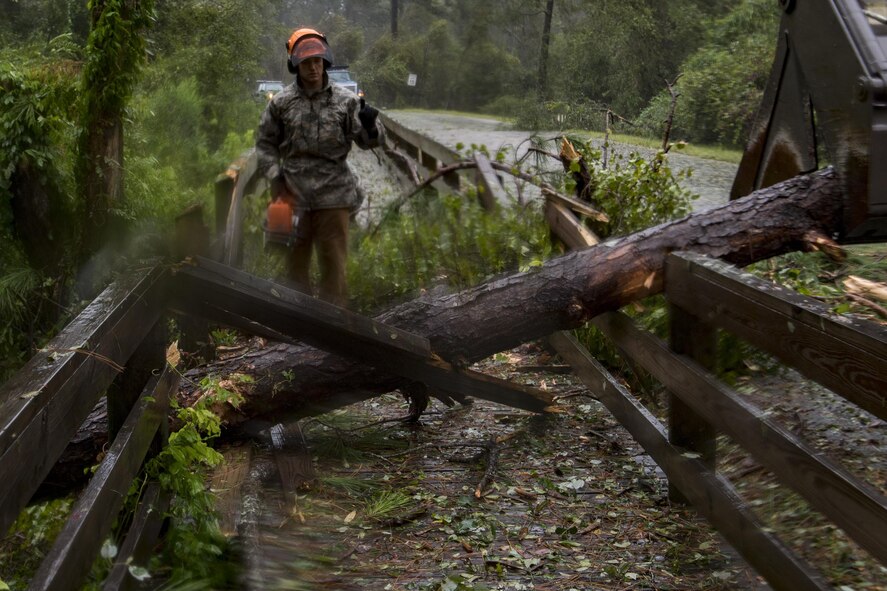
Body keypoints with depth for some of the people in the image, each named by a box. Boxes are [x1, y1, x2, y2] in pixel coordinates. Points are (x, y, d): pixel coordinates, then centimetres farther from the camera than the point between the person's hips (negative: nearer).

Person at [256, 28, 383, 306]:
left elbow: (368, 141, -2)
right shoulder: (281, 103, 2)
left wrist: (370, 126, -25)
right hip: (294, 196, 1)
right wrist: (276, 178, -2)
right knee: (295, 261, 11)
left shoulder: (346, 100, 0)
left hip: (334, 195, -1)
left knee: (334, 262, 2)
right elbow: (265, 144, 9)